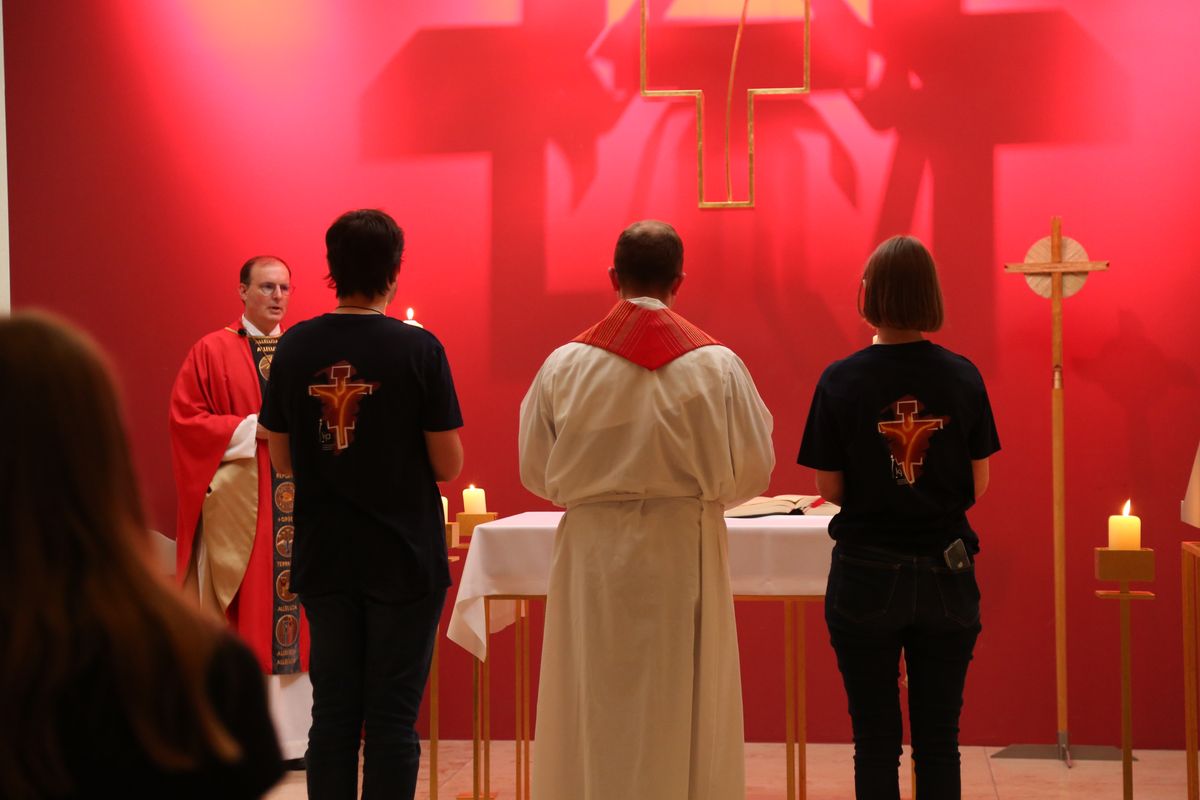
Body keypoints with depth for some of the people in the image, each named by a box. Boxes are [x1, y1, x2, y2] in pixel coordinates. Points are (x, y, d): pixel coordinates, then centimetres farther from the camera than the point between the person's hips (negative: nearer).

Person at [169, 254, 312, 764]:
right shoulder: (212, 352, 2)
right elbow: (185, 417, -3)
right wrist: (252, 429, -12)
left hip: (295, 504, 3)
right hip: (236, 504, -3)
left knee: (294, 612, 2)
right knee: (242, 615, -3)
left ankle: (293, 736, 7)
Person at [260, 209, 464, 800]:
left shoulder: (294, 348, -1)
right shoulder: (418, 349, -11)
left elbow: (282, 460, 5)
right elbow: (448, 465, -9)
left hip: (324, 559, 3)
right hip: (404, 560, -3)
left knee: (333, 712, 11)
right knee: (392, 717, 3)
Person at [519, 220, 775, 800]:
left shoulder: (564, 363, -4)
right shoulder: (715, 364, -7)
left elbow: (536, 472, 3)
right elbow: (752, 471, -3)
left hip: (591, 555, 1)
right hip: (684, 555, -1)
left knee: (595, 716, 9)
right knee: (682, 712, 8)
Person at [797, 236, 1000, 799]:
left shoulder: (840, 381, -9)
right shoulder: (963, 377, -4)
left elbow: (829, 488, -6)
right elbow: (978, 484, 1)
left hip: (867, 575, -1)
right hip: (946, 574, 2)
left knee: (875, 740, 7)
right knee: (939, 739, 10)